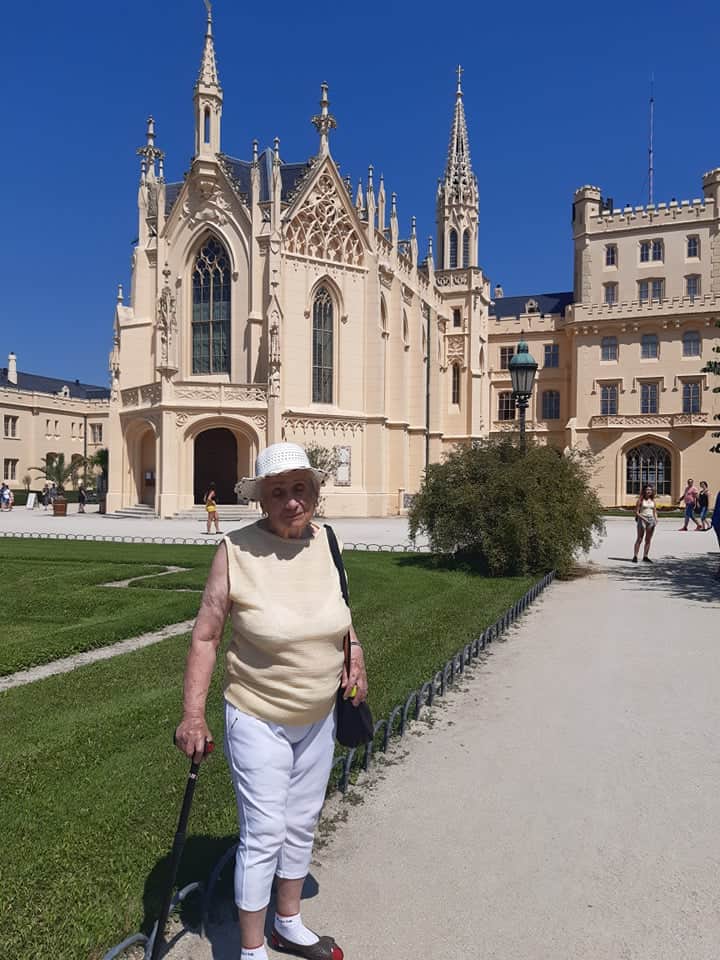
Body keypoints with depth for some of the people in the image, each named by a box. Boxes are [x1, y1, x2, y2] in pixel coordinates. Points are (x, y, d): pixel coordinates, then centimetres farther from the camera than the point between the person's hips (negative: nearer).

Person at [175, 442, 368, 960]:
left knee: (302, 825, 21)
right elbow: (205, 637, -13)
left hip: (319, 717, 5)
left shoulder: (325, 541, -6)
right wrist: (193, 715, -15)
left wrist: (355, 654, -2)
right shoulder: (237, 549, -20)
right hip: (259, 719, -5)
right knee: (264, 834, 3)